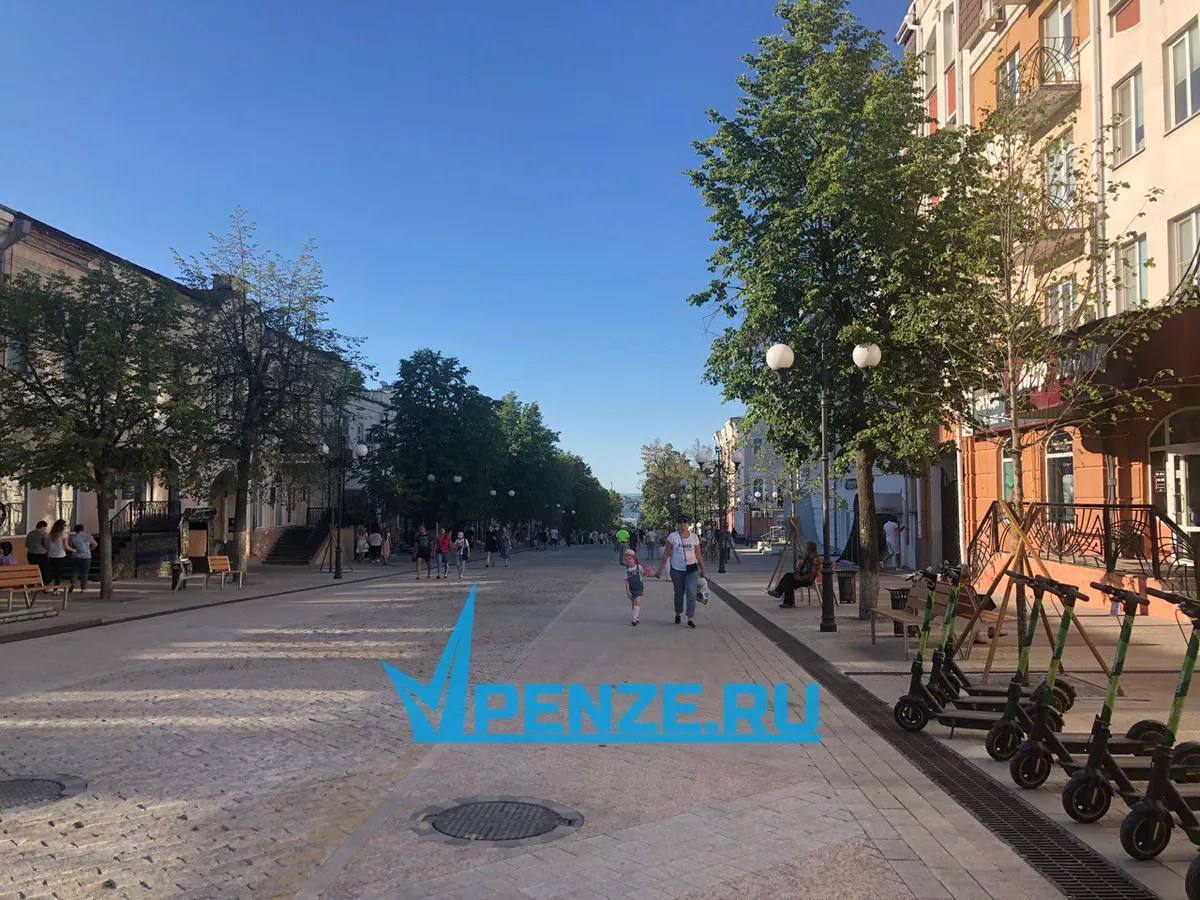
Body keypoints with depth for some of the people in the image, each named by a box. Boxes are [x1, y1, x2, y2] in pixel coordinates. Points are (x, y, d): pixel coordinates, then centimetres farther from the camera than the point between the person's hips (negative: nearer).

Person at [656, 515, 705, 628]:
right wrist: (660, 570, -4)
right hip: (677, 570, 0)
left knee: (691, 593, -10)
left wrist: (702, 569, 10)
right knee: (679, 593, 12)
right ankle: (678, 614, 35)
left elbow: (699, 555, 9)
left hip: (692, 569, 0)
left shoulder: (694, 537, 2)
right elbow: (666, 554, -2)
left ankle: (691, 618, -9)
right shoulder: (672, 537, -4)